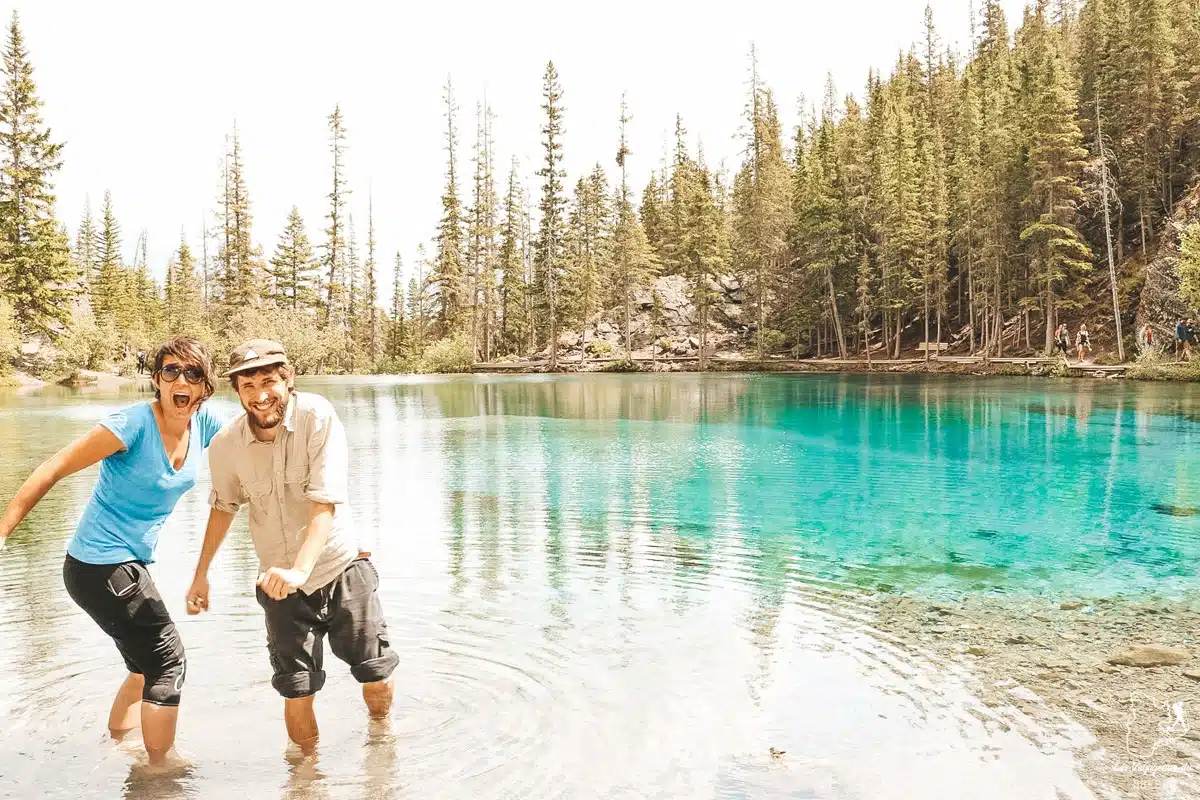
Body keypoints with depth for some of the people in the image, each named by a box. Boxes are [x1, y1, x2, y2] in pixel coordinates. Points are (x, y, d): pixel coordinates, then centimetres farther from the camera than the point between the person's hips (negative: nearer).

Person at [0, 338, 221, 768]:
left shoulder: (204, 425, -3)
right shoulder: (133, 423, -22)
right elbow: (53, 469, -19)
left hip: (129, 564, 8)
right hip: (100, 566, -8)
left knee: (148, 666, 22)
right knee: (169, 661, -3)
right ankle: (161, 766, 13)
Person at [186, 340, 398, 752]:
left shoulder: (317, 416, -20)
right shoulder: (225, 445, -11)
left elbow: (326, 504, -26)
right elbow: (223, 506, 9)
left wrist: (300, 569, -37)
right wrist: (201, 575, 13)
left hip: (340, 568, -1)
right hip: (280, 582, 2)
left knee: (376, 675, 8)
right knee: (297, 691, 1)